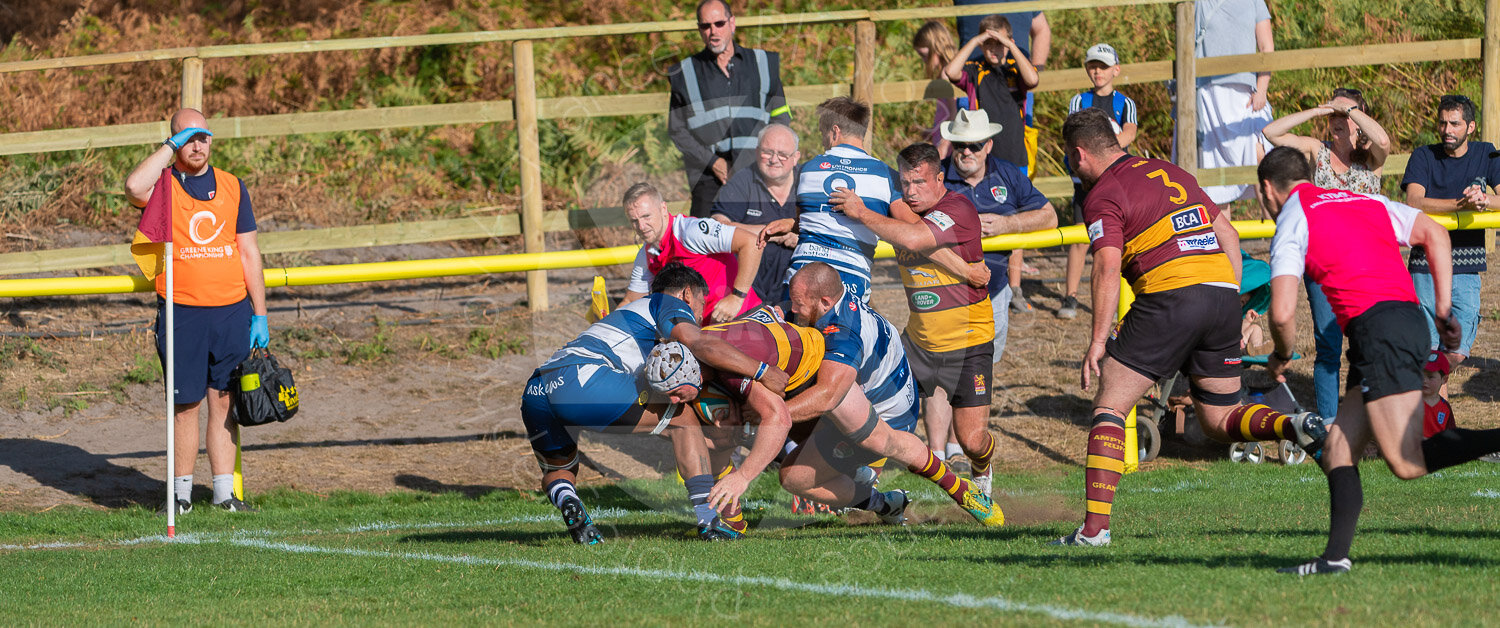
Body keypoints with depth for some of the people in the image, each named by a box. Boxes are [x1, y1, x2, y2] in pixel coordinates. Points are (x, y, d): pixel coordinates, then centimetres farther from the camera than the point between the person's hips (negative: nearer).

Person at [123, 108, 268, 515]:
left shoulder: (232, 187, 11)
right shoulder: (162, 185, 0)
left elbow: (248, 252, 13)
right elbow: (134, 188, -26)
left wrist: (259, 314, 8)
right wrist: (170, 147, -15)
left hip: (231, 311, 3)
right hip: (181, 312, -3)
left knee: (224, 402, 5)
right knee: (186, 404, 0)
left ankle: (225, 492, 10)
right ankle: (181, 493, 10)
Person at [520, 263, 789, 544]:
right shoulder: (669, 305, 14)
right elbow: (698, 343, -7)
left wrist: (687, 386, 5)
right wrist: (761, 371, -3)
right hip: (581, 377, -8)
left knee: (557, 470, 31)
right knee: (682, 418, 10)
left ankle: (565, 499, -6)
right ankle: (709, 519, 1)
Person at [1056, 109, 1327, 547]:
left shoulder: (1104, 195, 1)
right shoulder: (1171, 174, 24)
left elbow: (1108, 268, -12)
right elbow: (1227, 234, 23)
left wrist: (1098, 340, -13)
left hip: (1170, 296, -7)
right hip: (1222, 292, 7)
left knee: (1109, 407, 2)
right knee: (1218, 421, 17)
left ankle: (1095, 525, -8)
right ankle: (1295, 426, -11)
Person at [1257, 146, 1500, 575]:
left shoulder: (1292, 222, 3)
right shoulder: (1367, 202, 24)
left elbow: (1282, 313, -7)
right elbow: (1434, 233, 17)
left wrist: (1282, 357, 14)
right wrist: (1444, 311, 15)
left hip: (1378, 326, -8)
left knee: (1408, 464, -14)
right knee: (1338, 448, 11)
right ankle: (1336, 555, 4)